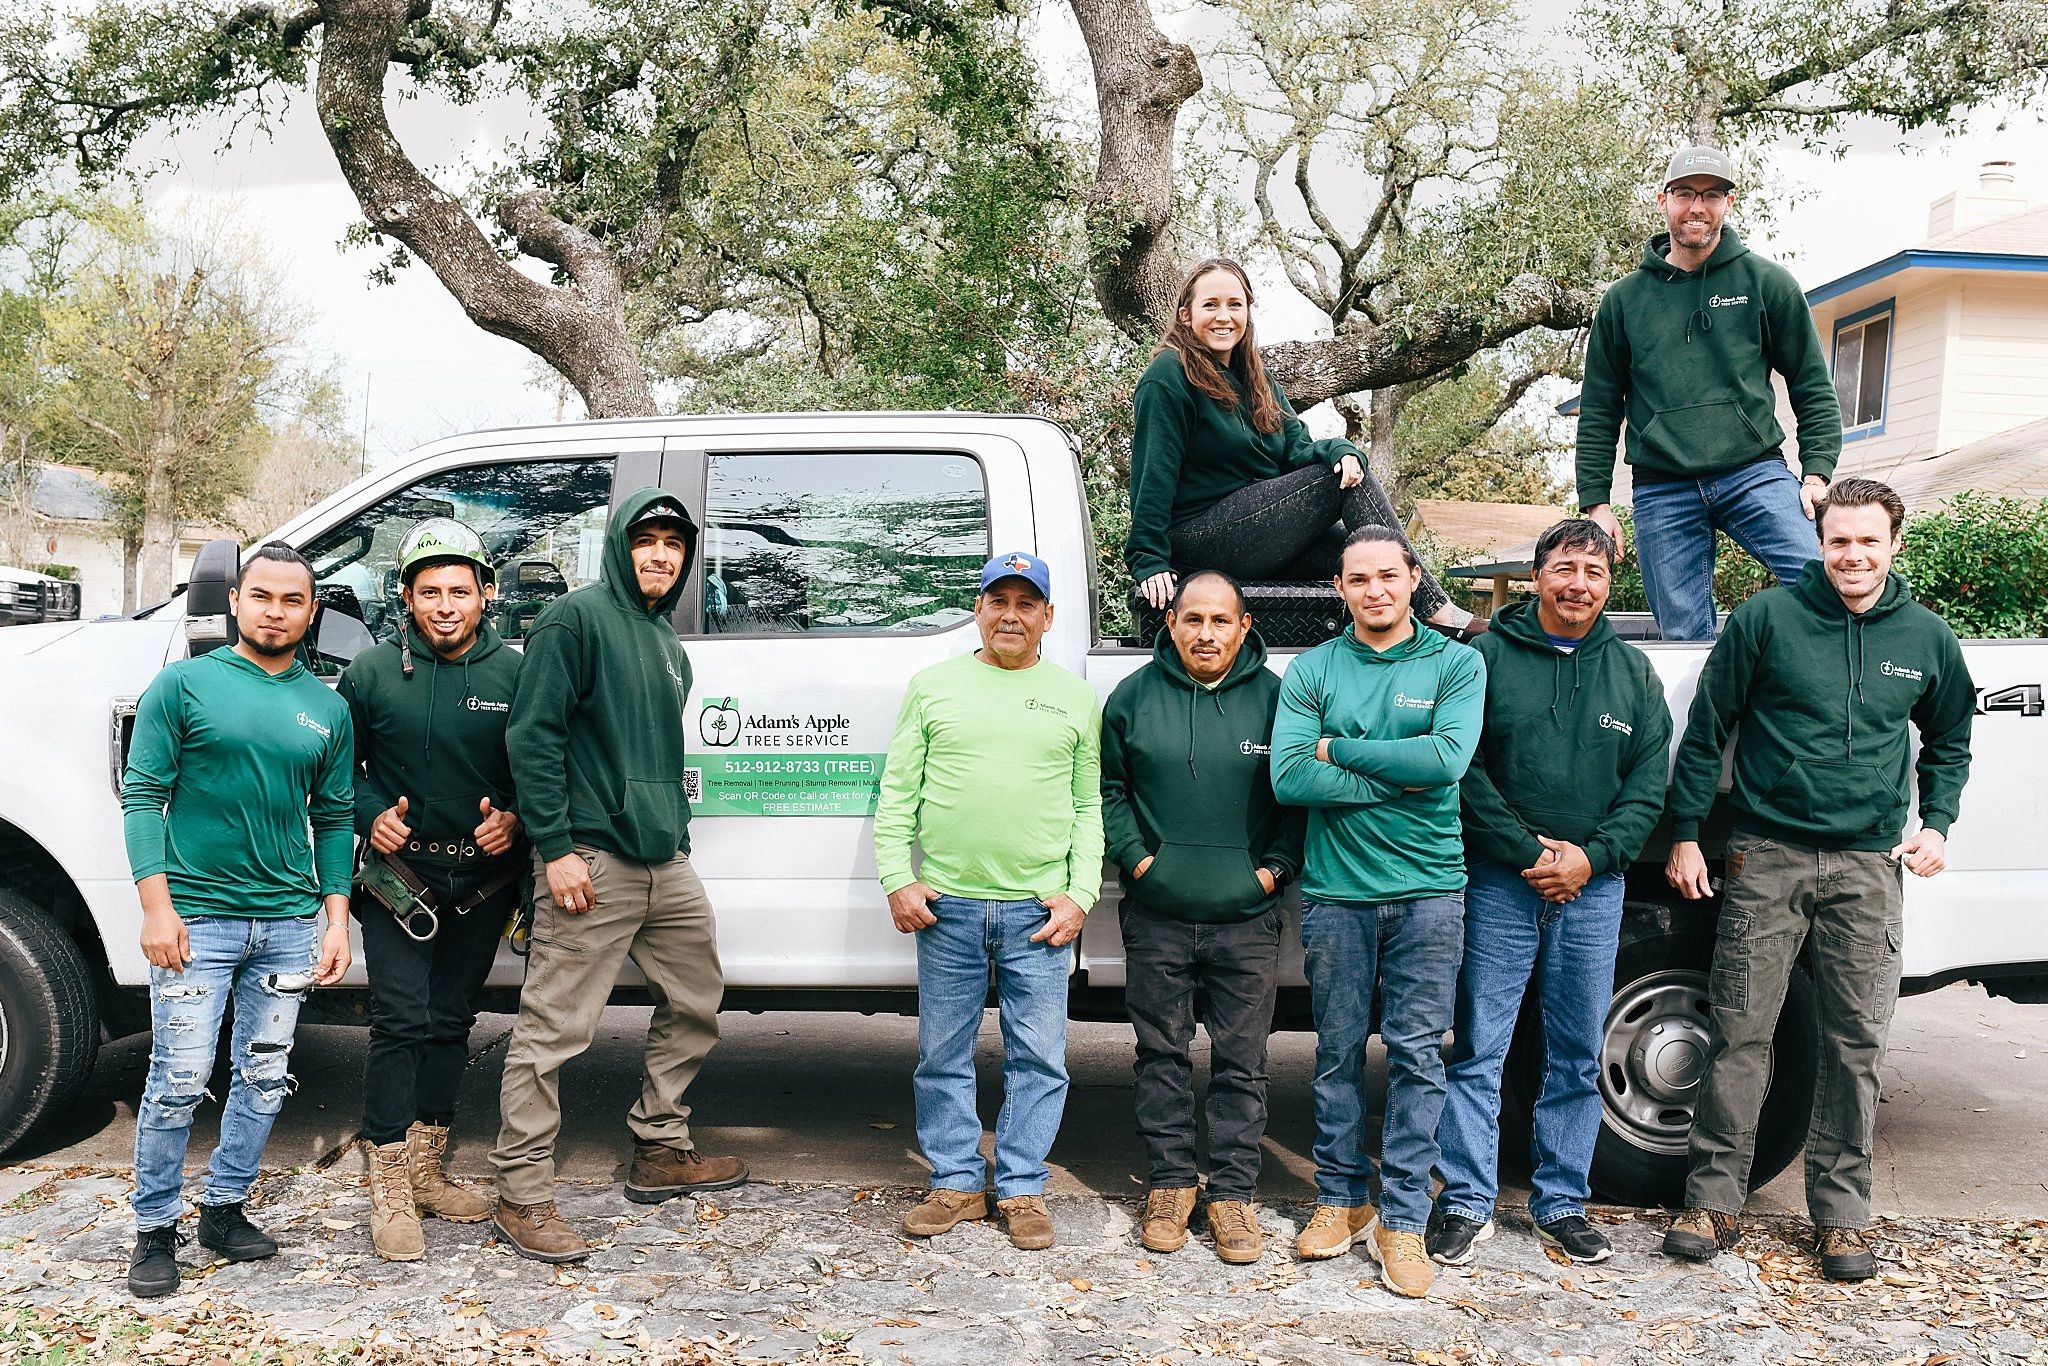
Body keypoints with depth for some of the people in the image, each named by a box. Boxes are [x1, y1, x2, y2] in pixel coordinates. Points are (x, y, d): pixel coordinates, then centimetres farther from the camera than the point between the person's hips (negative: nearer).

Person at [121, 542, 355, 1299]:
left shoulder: (328, 708, 9)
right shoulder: (184, 684, -1)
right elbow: (141, 796, -3)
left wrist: (337, 919, 4)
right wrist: (157, 908, -11)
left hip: (290, 923, 4)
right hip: (198, 916, -4)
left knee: (264, 1079, 9)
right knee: (179, 1080, -3)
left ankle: (224, 1207, 26)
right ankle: (155, 1228, 14)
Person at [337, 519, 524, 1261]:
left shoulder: (513, 674, -2)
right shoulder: (372, 672, -2)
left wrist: (514, 819, -11)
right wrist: (372, 815, -10)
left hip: (484, 877, 2)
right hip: (399, 873, -2)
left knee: (450, 1022, 12)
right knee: (401, 1022, -8)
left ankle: (426, 1169, 26)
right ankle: (390, 1191, 2)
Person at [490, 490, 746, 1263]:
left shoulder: (667, 643, 19)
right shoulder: (576, 618, -6)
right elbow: (533, 736, -14)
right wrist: (555, 847, -18)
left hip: (665, 862, 9)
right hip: (590, 859, -9)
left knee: (696, 1003, 17)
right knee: (554, 1027, -5)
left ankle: (660, 1150, 31)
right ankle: (521, 1194, 5)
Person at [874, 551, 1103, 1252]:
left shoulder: (1076, 699, 10)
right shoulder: (934, 686, 8)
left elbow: (1089, 808, 10)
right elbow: (896, 793, 7)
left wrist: (1080, 894, 0)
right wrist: (897, 879, -3)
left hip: (1039, 912, 0)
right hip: (947, 905, 0)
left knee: (1038, 1059, 4)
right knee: (943, 1056, 8)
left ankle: (1021, 1189, 18)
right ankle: (957, 1183, 22)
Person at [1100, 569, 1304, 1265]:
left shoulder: (1274, 696, 1)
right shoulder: (1134, 696, 3)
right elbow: (1106, 786, 9)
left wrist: (1276, 867, -4)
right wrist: (1136, 857, -2)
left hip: (1247, 919, -1)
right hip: (1156, 917, 1)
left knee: (1241, 1062, 6)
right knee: (1162, 1054, 10)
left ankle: (1234, 1194, 19)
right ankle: (1169, 1183, 25)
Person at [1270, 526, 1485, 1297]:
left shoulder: (1455, 664, 3)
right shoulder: (1312, 671, 4)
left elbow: (1448, 758, -15)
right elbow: (1288, 777, -9)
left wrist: (1337, 749, -9)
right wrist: (1396, 778, -11)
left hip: (1428, 889, -1)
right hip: (1336, 891, 1)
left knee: (1417, 1054, 1)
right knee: (1339, 1052, 9)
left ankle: (1402, 1218, 11)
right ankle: (1341, 1199, 24)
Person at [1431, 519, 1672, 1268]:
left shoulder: (1633, 672, 11)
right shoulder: (1488, 655, 0)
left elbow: (1648, 785, 7)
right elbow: (1464, 769, -6)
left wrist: (1591, 856, -8)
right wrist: (1525, 853, -11)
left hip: (1592, 888, 3)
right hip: (1499, 883, -3)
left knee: (1578, 1055, 10)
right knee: (1478, 1047, -1)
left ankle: (1561, 1201, 23)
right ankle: (1467, 1201, 9)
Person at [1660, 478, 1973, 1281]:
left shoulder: (1926, 638, 8)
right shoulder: (1768, 618, -2)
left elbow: (1949, 743, 23)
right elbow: (1706, 730, 1)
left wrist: (1936, 823, 6)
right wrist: (1685, 833, -1)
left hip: (1868, 867, 3)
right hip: (1767, 855, -2)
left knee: (1857, 1041, 5)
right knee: (1740, 1031, -1)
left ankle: (1841, 1210, 18)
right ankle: (1715, 1198, 10)